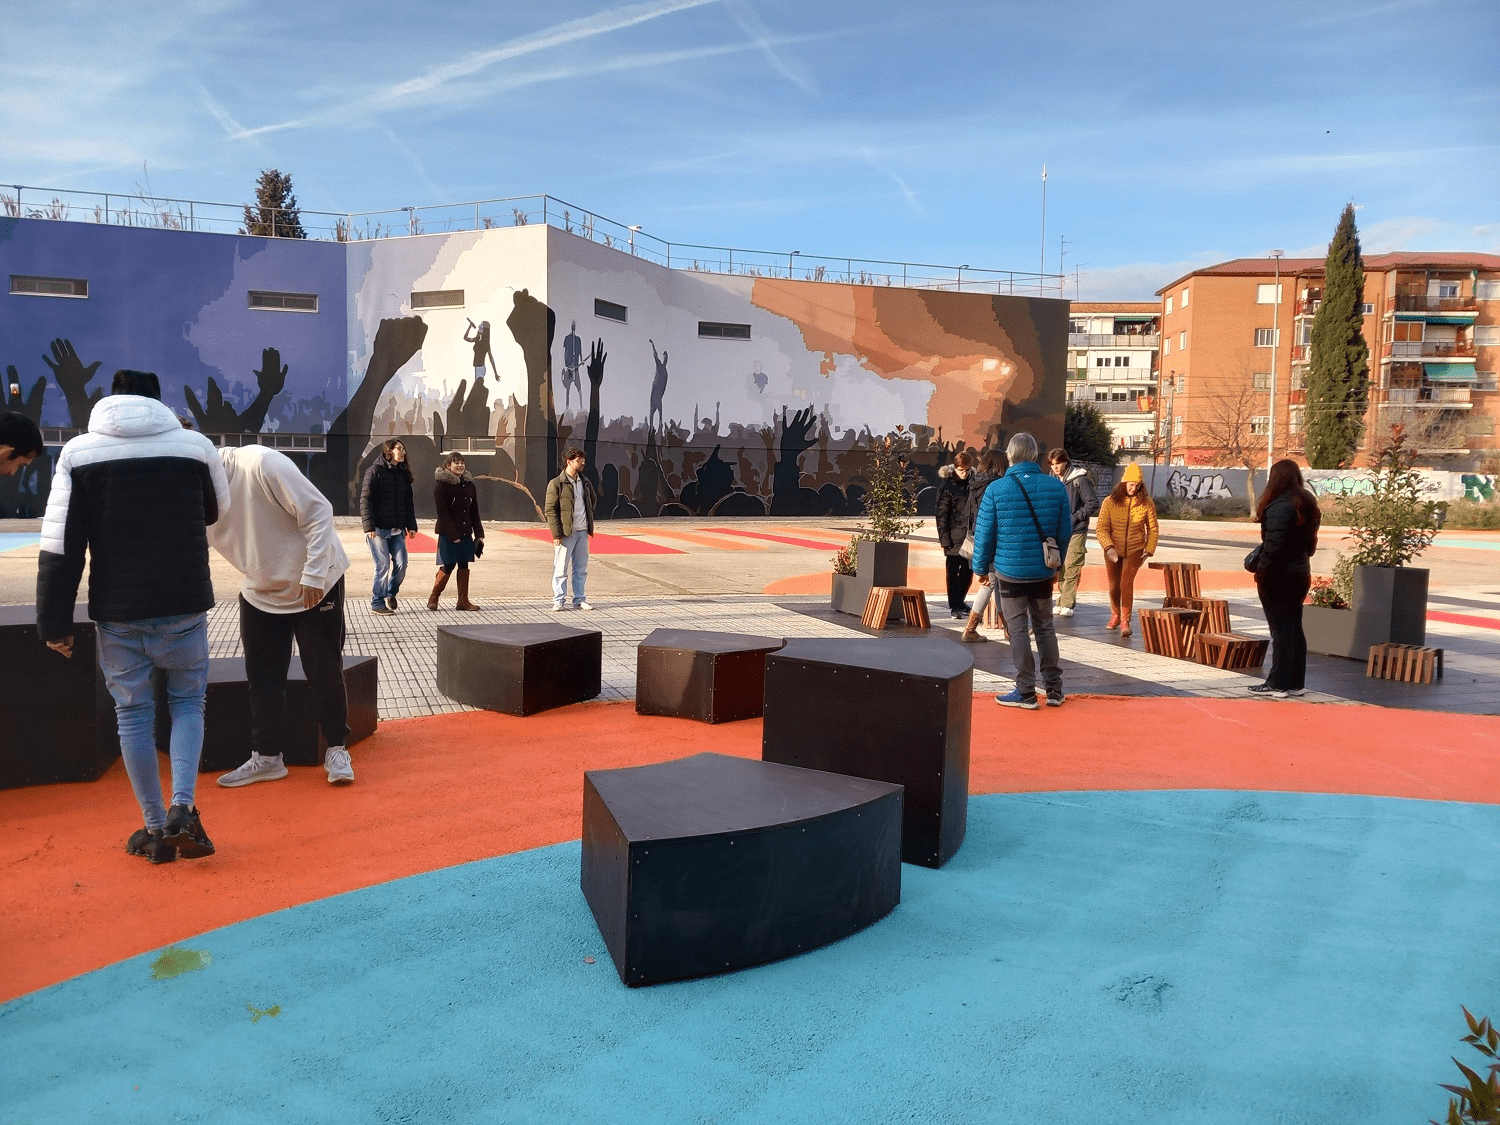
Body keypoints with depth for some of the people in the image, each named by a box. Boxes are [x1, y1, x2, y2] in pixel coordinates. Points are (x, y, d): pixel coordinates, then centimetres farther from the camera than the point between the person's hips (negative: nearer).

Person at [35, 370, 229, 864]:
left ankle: (156, 829, 17)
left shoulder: (78, 452, 0)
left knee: (133, 712, 11)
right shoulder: (196, 444, -1)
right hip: (184, 604, 0)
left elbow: (60, 546, -4)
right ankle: (183, 809, -1)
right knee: (188, 700, 15)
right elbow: (217, 511, 17)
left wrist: (54, 622, 3)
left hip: (117, 610, 0)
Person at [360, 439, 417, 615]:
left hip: (397, 529, 6)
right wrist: (369, 526, -16)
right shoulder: (375, 471, -5)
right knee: (383, 565, -5)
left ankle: (391, 592, 25)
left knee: (401, 563, 0)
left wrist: (411, 525, 9)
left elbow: (408, 502, 18)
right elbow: (365, 499, -9)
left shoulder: (403, 474, 14)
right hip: (378, 528, -6)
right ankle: (377, 603, 7)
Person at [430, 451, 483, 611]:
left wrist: (479, 533, 7)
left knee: (464, 565, 6)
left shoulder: (469, 485, 11)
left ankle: (463, 600, 12)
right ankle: (433, 598, 12)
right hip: (448, 533, -6)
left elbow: (474, 512, 14)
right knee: (448, 566, -4)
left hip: (466, 532, 6)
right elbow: (442, 513, -12)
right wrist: (452, 535, -18)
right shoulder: (442, 485, -7)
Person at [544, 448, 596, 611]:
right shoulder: (556, 483, -7)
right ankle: (559, 600, 6)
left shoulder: (585, 482, 12)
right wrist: (556, 533, -14)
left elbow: (592, 500, 29)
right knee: (561, 569, -1)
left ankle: (579, 599, 18)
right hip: (565, 532, -6)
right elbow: (550, 510, -9)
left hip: (582, 531, 6)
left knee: (581, 569, 9)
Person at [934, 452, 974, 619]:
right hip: (955, 538, -5)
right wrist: (945, 540, -13)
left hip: (970, 536, 5)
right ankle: (954, 607, 9)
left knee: (968, 571, 11)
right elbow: (942, 515, -7)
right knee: (953, 572, 2)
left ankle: (960, 602, 27)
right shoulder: (947, 486, -5)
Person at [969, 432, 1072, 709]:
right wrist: (1056, 562, 17)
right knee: (1045, 626, 15)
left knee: (1018, 629, 5)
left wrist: (981, 567, 6)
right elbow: (1065, 530, 3)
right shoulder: (1056, 486, -3)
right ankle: (1054, 688, 21)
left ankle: (1026, 692, 9)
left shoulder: (996, 489, -11)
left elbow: (984, 533, -7)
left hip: (1010, 570, -3)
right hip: (1044, 571, 3)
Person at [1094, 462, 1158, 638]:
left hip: (1134, 550, -1)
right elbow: (1101, 528, -9)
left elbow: (1152, 529, 4)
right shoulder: (1110, 502, -9)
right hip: (1113, 551, 1)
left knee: (1126, 582, -18)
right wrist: (1108, 547, -22)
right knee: (1114, 585, 10)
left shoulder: (1146, 503, -6)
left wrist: (1149, 551, -3)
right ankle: (1115, 615, 36)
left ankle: (1125, 621, -11)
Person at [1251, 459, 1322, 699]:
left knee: (1281, 630, -5)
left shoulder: (1280, 506, -17)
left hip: (1279, 577, -9)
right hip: (1300, 573, 9)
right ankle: (1296, 683, 18)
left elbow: (1274, 544, -22)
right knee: (1295, 629, 13)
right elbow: (1309, 541, 14)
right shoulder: (1307, 505, 12)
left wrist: (1262, 571, -17)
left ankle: (1278, 684, -1)